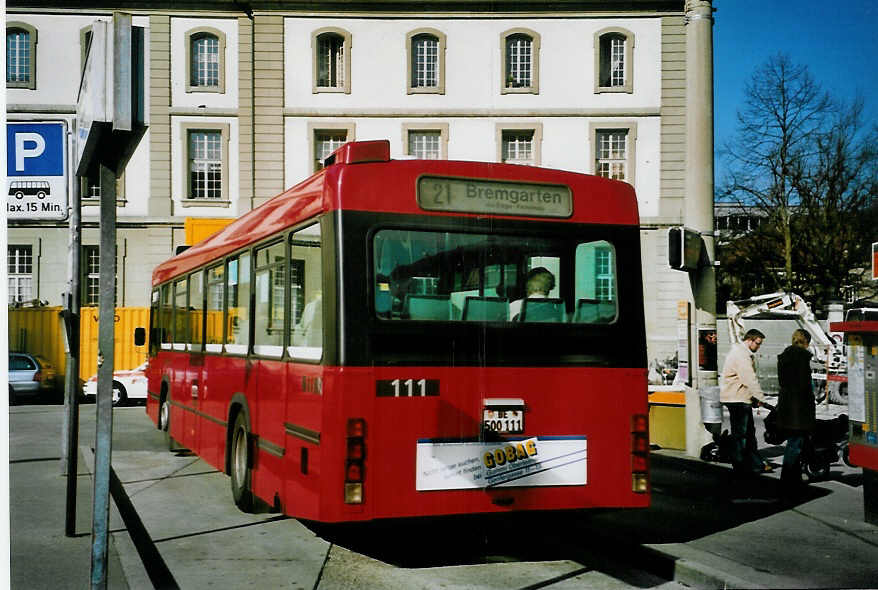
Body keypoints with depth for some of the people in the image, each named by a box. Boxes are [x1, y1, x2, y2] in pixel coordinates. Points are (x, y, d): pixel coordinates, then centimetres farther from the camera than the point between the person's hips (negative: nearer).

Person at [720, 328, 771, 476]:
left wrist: (754, 398, 12)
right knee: (740, 433, -5)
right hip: (737, 399, -11)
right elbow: (750, 379, -23)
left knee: (749, 432, 14)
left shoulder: (745, 354, 19)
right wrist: (760, 397, -22)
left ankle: (756, 464, 20)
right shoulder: (740, 355, -17)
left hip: (743, 399, 11)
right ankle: (740, 466, 1)